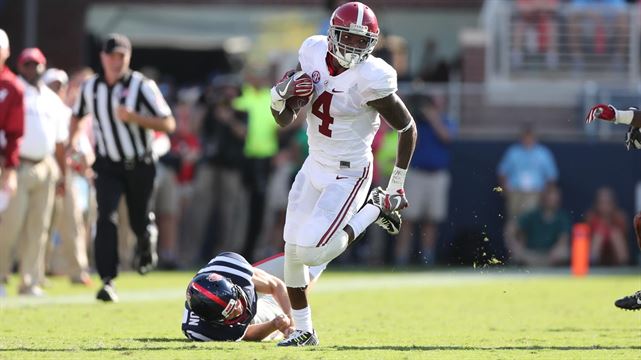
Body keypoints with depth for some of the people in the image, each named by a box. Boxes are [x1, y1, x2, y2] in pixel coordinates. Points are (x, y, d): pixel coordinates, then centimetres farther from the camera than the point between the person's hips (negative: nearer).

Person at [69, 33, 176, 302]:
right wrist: (73, 139, 3)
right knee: (106, 218, -15)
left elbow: (168, 124, -19)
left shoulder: (142, 86, -14)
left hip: (140, 166, -2)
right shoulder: (91, 87, -2)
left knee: (138, 221, 10)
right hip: (108, 166, 2)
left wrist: (134, 117, -30)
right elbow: (78, 114, 20)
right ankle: (108, 281, -15)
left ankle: (147, 239, 49)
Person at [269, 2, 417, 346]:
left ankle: (377, 207, 7)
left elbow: (407, 128, -11)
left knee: (312, 251, -14)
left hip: (347, 173, -6)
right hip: (314, 166, 6)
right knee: (293, 251, 9)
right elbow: (285, 120, 1)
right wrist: (280, 96, -23)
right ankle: (303, 330, 26)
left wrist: (397, 184, -4)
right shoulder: (313, 54, -6)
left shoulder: (371, 79, -25)